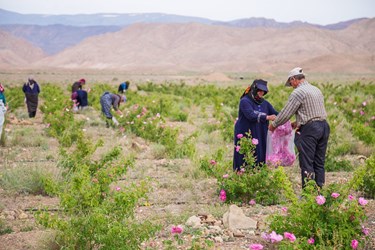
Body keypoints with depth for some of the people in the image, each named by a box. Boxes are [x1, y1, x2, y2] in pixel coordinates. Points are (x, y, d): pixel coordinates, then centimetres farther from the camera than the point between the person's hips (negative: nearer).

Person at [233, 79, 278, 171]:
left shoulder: (264, 103, 12)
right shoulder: (245, 101, -8)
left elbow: (275, 114, 4)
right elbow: (251, 116, -22)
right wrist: (267, 117, -28)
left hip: (260, 137, 6)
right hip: (245, 135, -6)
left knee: (259, 160, 4)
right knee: (245, 162, -3)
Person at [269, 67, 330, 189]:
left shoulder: (298, 93, -9)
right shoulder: (317, 90, 17)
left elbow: (286, 113, -7)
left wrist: (274, 124, 8)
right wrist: (299, 122, 29)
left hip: (309, 129, -8)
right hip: (324, 125, 8)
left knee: (307, 163, -4)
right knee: (319, 163, 11)